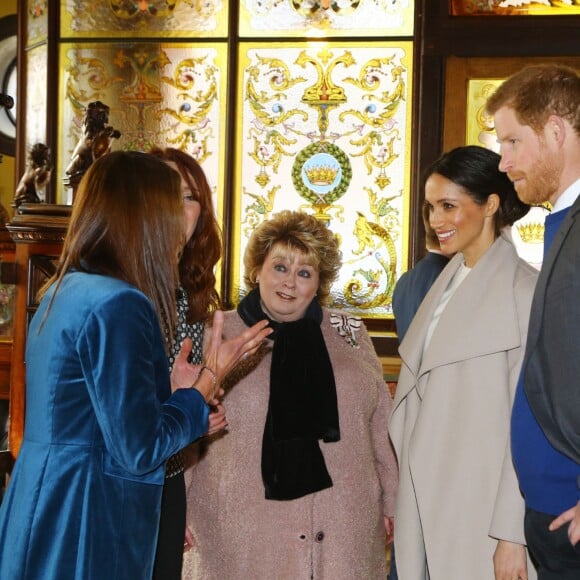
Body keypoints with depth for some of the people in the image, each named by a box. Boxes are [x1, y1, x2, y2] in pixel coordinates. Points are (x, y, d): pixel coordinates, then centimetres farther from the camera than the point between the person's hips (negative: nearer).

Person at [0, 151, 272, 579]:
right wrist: (205, 386, -5)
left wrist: (181, 397, 15)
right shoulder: (117, 304, -18)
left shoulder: (63, 292, 11)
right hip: (85, 533, -9)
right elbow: (138, 451, -18)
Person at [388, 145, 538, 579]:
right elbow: (417, 400, 12)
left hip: (480, 509, -7)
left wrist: (512, 534, -16)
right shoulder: (445, 283, 11)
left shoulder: (525, 291, -12)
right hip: (424, 500, 7)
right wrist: (392, 498, 9)